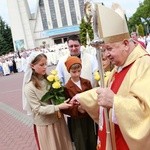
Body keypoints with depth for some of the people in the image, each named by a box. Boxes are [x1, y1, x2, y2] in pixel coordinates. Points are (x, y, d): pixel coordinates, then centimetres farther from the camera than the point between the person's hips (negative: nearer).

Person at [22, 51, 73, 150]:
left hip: (58, 119, 5)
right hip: (44, 125, -5)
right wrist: (58, 107, -27)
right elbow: (38, 109, -19)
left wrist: (64, 102, -15)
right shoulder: (29, 87, -18)